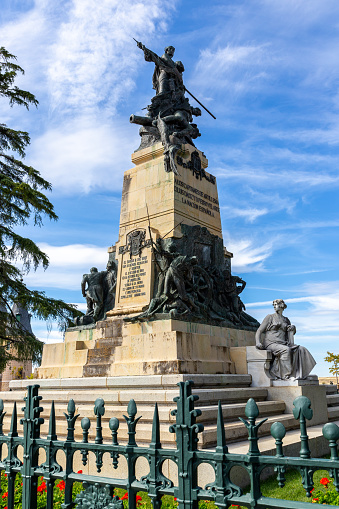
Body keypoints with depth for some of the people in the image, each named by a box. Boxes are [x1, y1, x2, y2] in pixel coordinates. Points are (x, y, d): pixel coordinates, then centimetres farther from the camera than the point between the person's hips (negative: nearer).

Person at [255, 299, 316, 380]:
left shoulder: (286, 320, 19)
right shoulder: (269, 317, 5)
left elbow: (292, 332, 31)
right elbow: (259, 331, 0)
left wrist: (293, 328, 6)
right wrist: (258, 342, -18)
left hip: (282, 344, 5)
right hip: (270, 344, -5)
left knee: (300, 349, -18)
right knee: (286, 350, -34)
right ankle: (286, 375, -32)